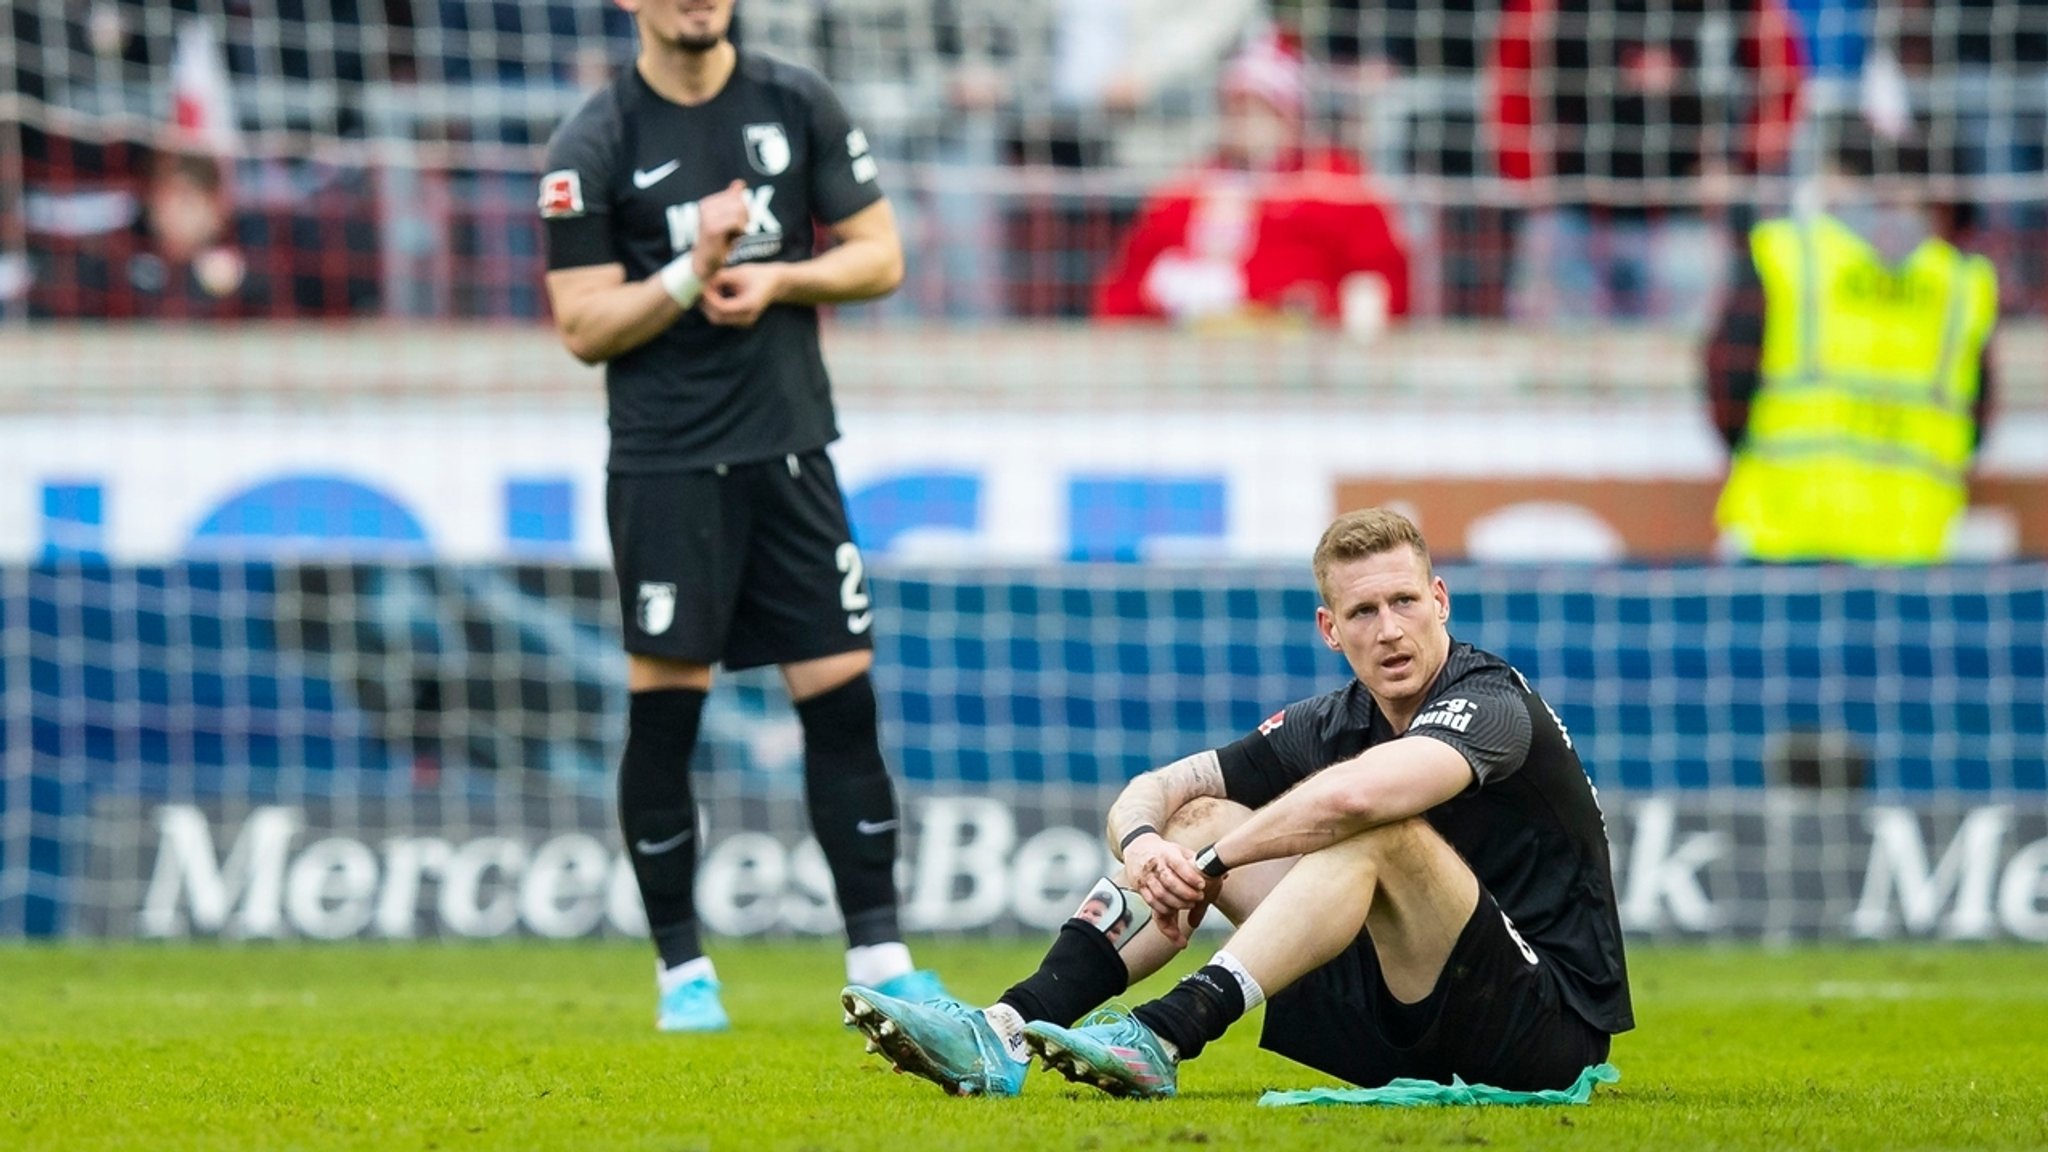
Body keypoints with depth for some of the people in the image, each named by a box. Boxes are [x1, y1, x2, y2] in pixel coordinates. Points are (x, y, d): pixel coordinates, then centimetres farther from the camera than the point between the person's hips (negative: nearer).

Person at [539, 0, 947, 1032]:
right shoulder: (592, 145, -3)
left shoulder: (799, 106, 6)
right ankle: (682, 970, 7)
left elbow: (879, 257, 8)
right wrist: (691, 275, -18)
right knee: (664, 711, -2)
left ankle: (880, 957, 3)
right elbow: (583, 326, -5)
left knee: (843, 697, -1)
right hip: (664, 466, -3)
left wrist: (779, 280, -9)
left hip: (789, 446, 3)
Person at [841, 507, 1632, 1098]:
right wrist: (1143, 844, -18)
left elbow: (1354, 796, -38)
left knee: (1376, 828, -31)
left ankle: (1160, 1042, -42)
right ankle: (1008, 1030, -14)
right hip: (1397, 1041, 8)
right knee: (1201, 814, 2)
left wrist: (1210, 863, -24)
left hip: (1550, 1027, -8)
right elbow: (1151, 792, 7)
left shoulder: (1491, 704, -18)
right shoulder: (1334, 722, 6)